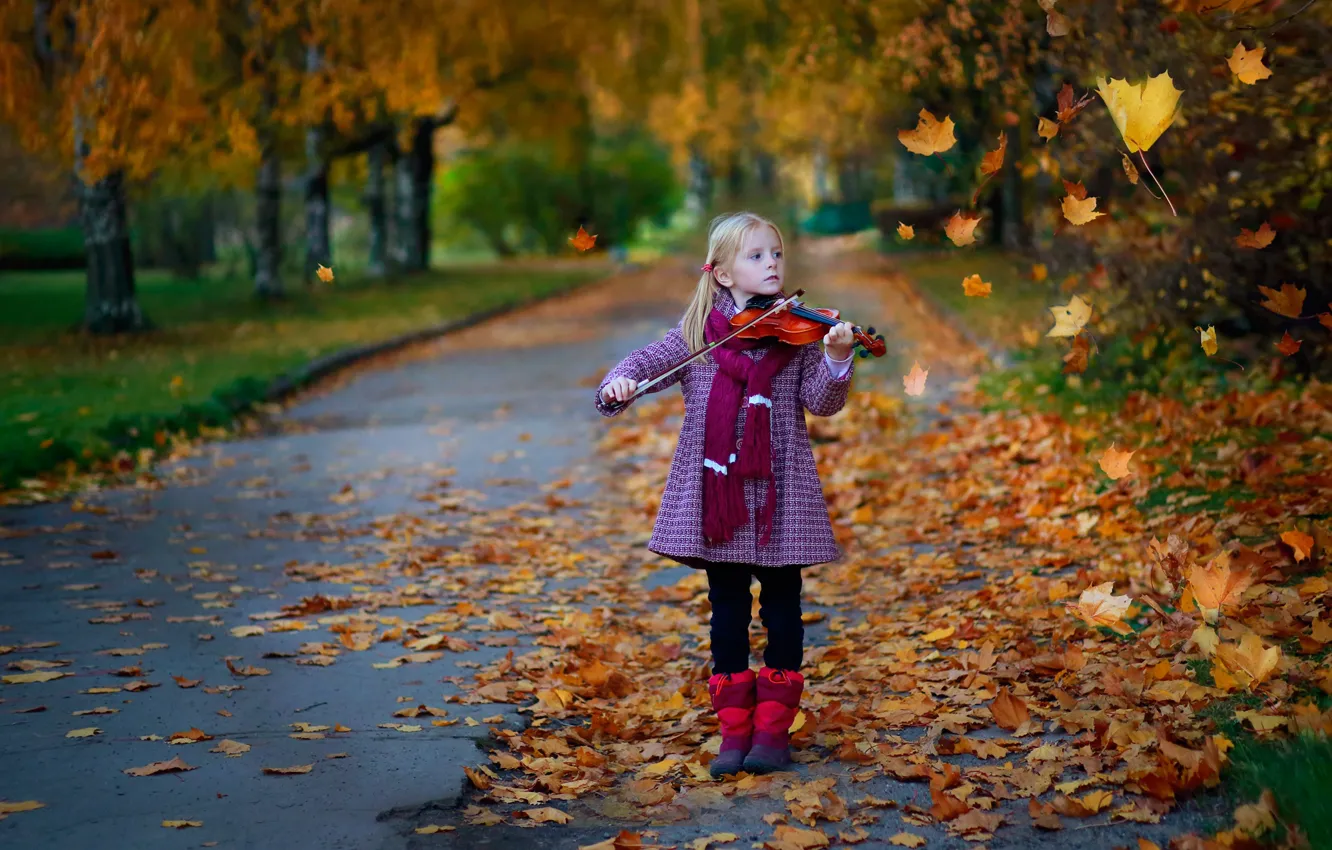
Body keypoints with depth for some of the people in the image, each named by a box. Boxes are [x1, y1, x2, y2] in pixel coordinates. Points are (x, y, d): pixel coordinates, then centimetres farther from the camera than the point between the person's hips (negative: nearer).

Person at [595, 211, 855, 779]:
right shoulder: (697, 332, 4)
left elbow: (821, 402, -8)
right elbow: (644, 363, 3)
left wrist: (838, 359, -27)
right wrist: (619, 383, -19)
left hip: (780, 493, -1)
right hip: (716, 492, 1)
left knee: (781, 610, 6)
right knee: (727, 613, 8)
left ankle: (773, 730, 17)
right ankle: (734, 732, 17)